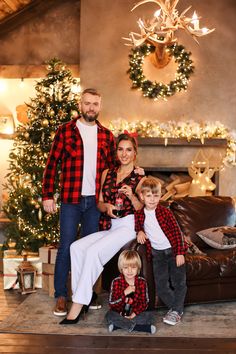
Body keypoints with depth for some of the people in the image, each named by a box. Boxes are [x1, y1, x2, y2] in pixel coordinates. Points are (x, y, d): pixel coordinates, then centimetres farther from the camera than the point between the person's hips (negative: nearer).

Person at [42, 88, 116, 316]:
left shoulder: (106, 135, 9)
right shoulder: (65, 131, 0)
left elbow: (112, 168, 14)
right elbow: (52, 164, -2)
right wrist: (47, 195, -6)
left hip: (95, 201, 3)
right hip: (71, 200, -3)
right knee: (66, 247, 1)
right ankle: (61, 296, 12)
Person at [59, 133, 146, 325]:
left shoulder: (140, 178, 2)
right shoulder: (107, 174, 16)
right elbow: (99, 203, 17)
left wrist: (131, 196, -19)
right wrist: (107, 206, -6)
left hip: (129, 226, -5)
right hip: (109, 227, 5)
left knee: (93, 251, -27)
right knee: (76, 247, -20)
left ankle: (78, 305, -20)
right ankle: (82, 297, -13)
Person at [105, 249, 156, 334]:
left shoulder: (142, 282, -2)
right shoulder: (116, 282, -8)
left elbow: (144, 302, -3)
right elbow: (112, 304, -14)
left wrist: (134, 313, -19)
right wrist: (125, 293, -28)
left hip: (135, 313, 1)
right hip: (119, 314, -1)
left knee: (149, 316, -23)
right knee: (109, 315, -30)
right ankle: (140, 327, -29)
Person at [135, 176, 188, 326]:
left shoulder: (165, 212, -10)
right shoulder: (139, 215, -1)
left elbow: (177, 231, -9)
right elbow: (138, 227, 17)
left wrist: (180, 253, -13)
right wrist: (140, 232, -7)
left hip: (173, 250, -3)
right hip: (157, 253, 3)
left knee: (179, 282, -2)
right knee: (161, 285, 2)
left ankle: (176, 311, 9)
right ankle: (175, 307, 18)